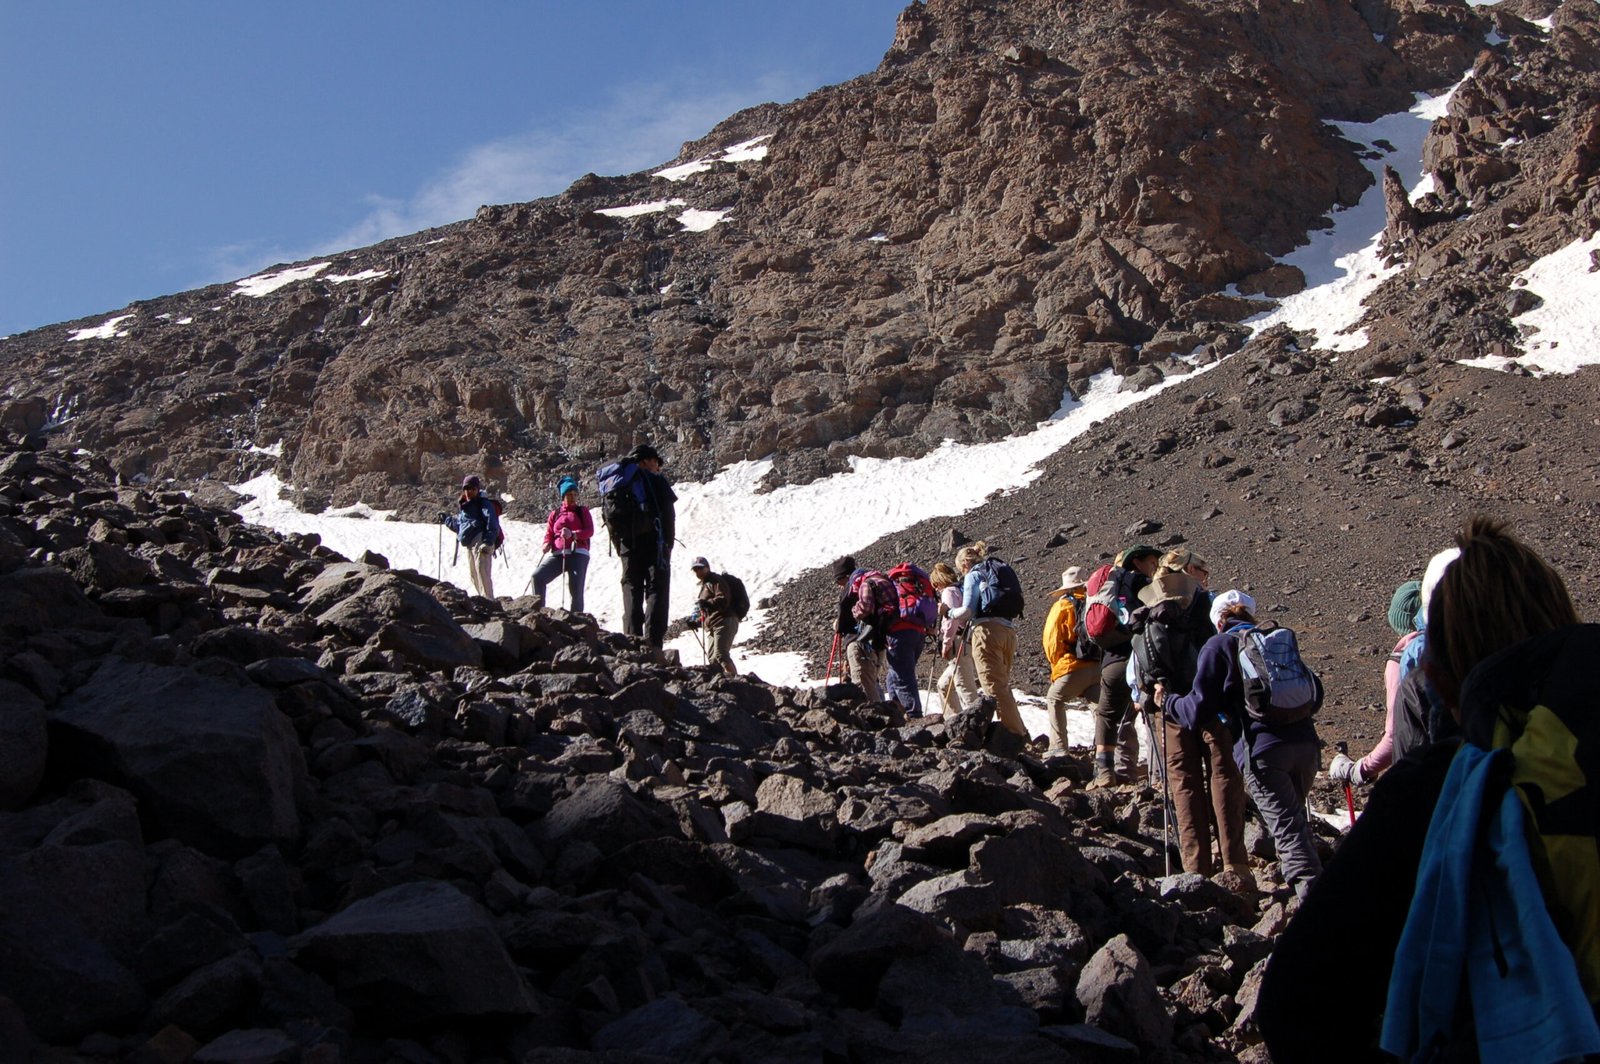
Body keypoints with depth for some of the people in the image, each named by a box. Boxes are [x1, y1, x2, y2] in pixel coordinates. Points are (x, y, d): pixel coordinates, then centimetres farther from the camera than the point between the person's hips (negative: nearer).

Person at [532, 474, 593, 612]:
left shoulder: (582, 511, 15)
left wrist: (572, 534, -18)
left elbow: (590, 531, 1)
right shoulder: (554, 514, 22)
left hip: (578, 553, -2)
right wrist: (547, 544, -9)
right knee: (537, 576, -19)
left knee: (575, 589, -15)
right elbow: (549, 534, 17)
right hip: (558, 554, 2)